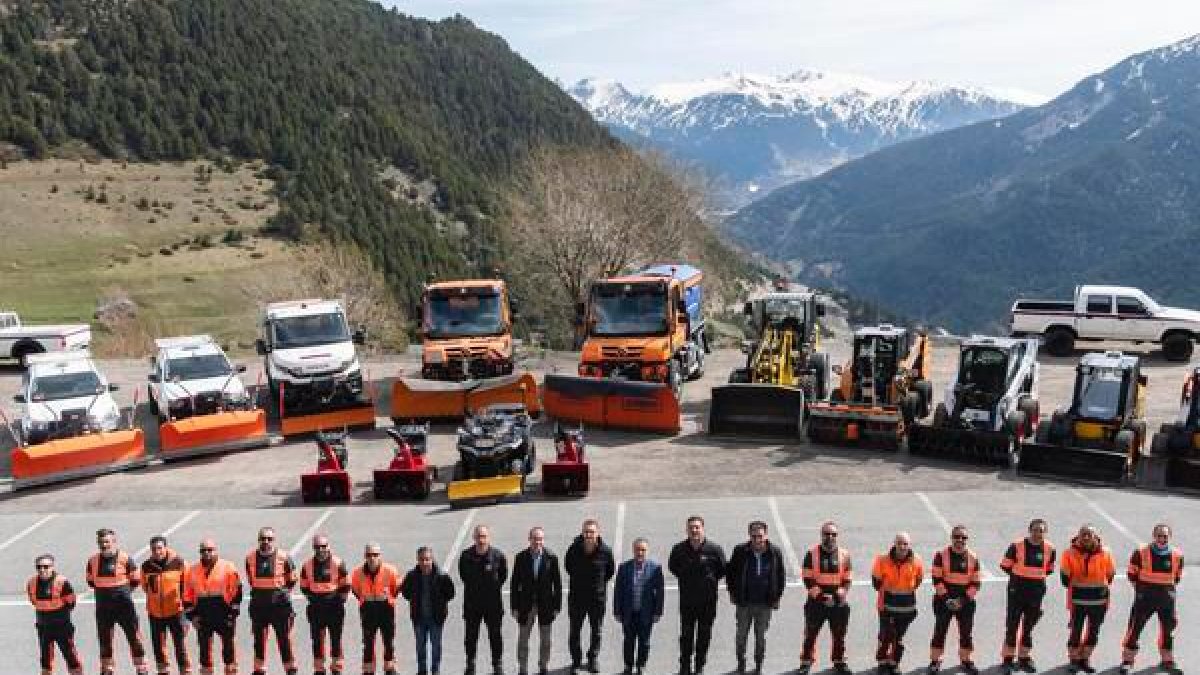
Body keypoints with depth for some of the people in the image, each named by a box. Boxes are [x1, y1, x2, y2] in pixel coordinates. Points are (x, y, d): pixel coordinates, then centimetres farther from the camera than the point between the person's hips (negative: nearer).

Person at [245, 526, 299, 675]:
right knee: (259, 639, 11)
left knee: (284, 638, 1)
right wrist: (259, 592, 10)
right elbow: (251, 579, 17)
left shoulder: (283, 557, -6)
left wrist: (283, 592, 1)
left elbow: (291, 579, 6)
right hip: (258, 603, 3)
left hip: (279, 602, -3)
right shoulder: (251, 557, 3)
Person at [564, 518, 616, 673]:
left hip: (598, 597, -1)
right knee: (574, 631, 11)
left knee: (597, 631, 13)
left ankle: (593, 659, 32)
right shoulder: (573, 549, -12)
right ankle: (576, 660, 28)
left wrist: (600, 582, 4)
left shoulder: (605, 551, -15)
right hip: (576, 597, 1)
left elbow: (611, 571, 4)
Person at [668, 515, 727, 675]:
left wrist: (710, 580, -1)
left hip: (708, 601, -1)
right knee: (686, 635, 9)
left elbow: (723, 570, 4)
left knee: (704, 635, 9)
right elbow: (672, 566, 13)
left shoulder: (714, 549, -11)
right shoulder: (679, 549, -6)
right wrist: (684, 578, 5)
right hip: (686, 600, 1)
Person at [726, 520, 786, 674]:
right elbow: (730, 573, 5)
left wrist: (777, 597, 4)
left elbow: (781, 576, 6)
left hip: (766, 604, 0)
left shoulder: (775, 552, -5)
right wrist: (733, 593, 3)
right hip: (744, 602, 0)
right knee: (741, 634, 10)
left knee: (761, 636, 11)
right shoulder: (740, 551, -7)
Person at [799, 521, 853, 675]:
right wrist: (819, 595, -14)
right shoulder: (812, 553, -5)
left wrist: (840, 594, -9)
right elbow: (807, 578, -6)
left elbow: (847, 579, 5)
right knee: (811, 634, 4)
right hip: (816, 602, -2)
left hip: (839, 603, 2)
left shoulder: (844, 554, 2)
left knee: (839, 635, 13)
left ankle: (839, 661, 30)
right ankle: (806, 662, 16)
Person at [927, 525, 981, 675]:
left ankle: (967, 661, 27)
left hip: (965, 601, 2)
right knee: (940, 632, 2)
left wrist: (964, 599, -9)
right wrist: (946, 597, -14)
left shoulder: (973, 557, 0)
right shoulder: (941, 555, -7)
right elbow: (937, 579, -8)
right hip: (944, 600, -2)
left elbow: (976, 583, 0)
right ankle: (934, 662, 13)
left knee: (966, 633, 10)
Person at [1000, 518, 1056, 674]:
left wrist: (1037, 577, 6)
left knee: (1028, 627, 13)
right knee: (1012, 625, -1)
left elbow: (1049, 569, 16)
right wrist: (1018, 576, 3)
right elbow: (1005, 565, 0)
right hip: (1017, 590, -3)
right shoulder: (1017, 545, -11)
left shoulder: (1049, 549, 0)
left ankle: (1025, 658, 25)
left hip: (1036, 591, 3)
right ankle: (1008, 659, 6)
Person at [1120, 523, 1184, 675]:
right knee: (1135, 628, -2)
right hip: (1144, 598, -3)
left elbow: (1177, 577, 15)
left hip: (1167, 598, 3)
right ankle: (1127, 661, 8)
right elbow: (1132, 573, 3)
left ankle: (1167, 661, 31)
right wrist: (1140, 588, 4)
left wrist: (1168, 589, 10)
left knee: (1168, 630, 14)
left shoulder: (1177, 555, -1)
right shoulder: (1141, 553, -9)